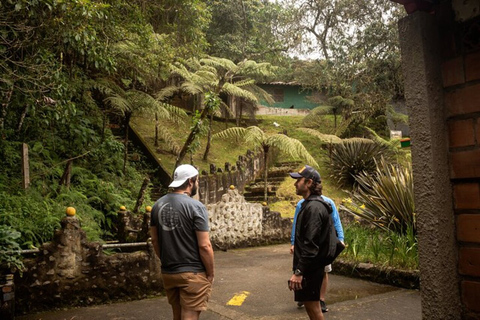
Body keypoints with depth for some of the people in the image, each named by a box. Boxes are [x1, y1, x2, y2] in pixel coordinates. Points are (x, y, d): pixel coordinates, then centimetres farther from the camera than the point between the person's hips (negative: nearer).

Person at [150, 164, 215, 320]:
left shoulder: (158, 205, 4)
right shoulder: (195, 206, -15)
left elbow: (155, 240, 11)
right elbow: (204, 246, -17)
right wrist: (210, 274, -5)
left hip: (167, 273, 7)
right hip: (193, 273, -6)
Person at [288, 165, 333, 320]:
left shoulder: (314, 207, -20)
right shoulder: (309, 204, 12)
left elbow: (311, 245, -26)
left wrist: (299, 271, -26)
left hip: (310, 268, -10)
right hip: (309, 266, 10)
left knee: (313, 306, 0)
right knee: (309, 304, 18)